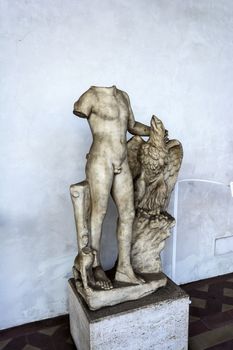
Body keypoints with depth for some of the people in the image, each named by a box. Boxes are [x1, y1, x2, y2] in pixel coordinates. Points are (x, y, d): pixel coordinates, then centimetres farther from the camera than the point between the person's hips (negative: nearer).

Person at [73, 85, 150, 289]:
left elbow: (132, 126, 27)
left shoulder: (123, 96, 16)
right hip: (100, 162, -7)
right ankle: (96, 267, 20)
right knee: (99, 213, 1)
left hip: (122, 164, 7)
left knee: (128, 214, 6)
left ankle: (124, 268, 18)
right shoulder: (92, 96, -8)